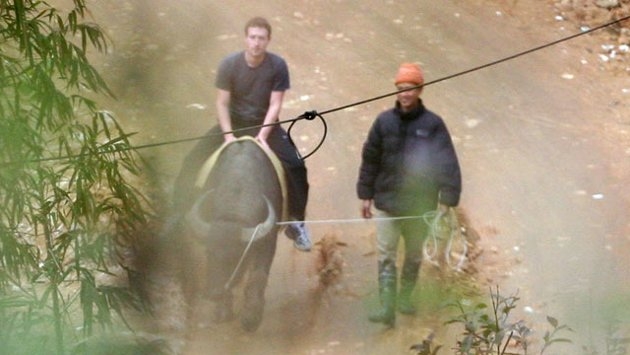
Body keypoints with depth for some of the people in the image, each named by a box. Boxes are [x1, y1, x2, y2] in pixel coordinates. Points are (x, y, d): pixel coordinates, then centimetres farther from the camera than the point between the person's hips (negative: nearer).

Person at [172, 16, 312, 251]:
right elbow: (222, 103, -10)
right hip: (233, 122, 1)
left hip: (265, 124, -1)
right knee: (194, 162, -11)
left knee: (295, 166, -20)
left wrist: (262, 134, -23)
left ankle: (296, 221, -2)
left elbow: (275, 105, -13)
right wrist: (228, 135, -20)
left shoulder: (277, 66, -15)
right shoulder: (229, 64, -15)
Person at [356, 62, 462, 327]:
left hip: (420, 205, 0)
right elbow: (370, 159, 6)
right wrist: (365, 194, 6)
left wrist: (446, 200, -11)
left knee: (414, 256, 14)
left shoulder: (432, 124, -5)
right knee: (386, 257, -7)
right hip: (387, 203, 0)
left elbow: (448, 164, -6)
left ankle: (405, 298, 32)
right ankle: (387, 308, -11)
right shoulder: (384, 122, 0)